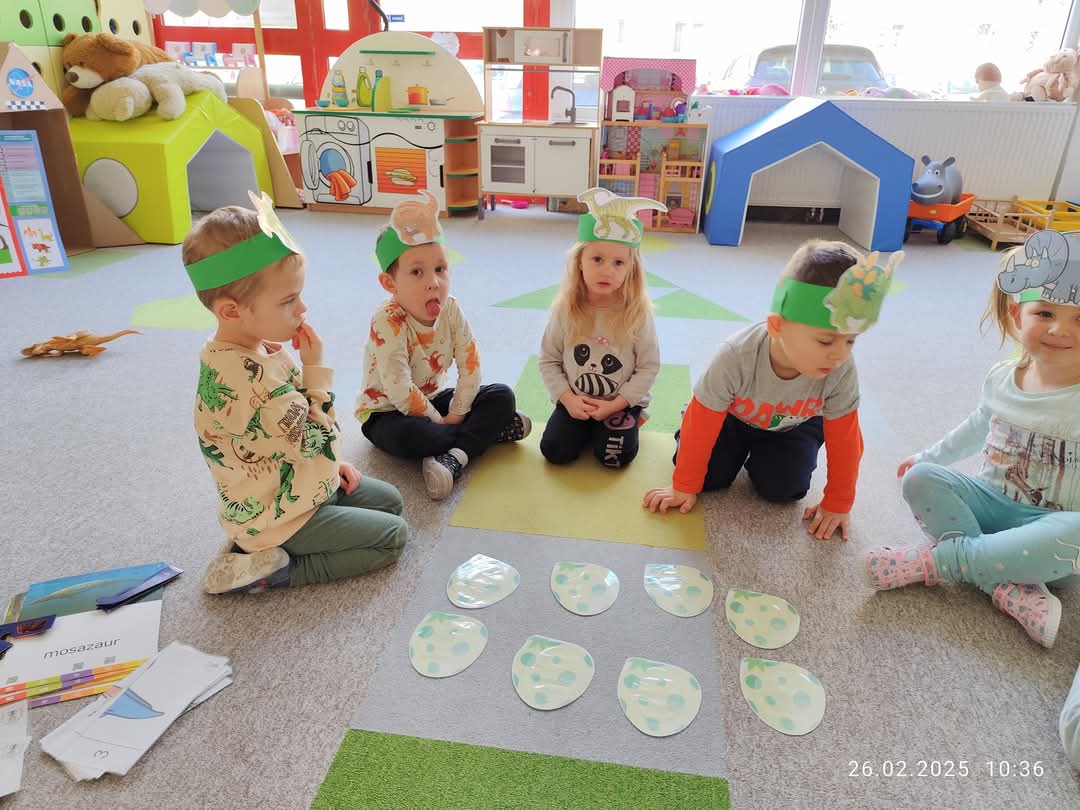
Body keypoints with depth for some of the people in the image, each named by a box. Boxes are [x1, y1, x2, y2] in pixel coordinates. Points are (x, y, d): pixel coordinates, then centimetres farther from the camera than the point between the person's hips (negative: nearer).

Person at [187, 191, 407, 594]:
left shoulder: (261, 347, -2)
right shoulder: (247, 380, -34)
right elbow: (314, 442, -26)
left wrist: (331, 462, 8)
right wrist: (316, 366, -23)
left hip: (307, 482, 9)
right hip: (282, 514, -9)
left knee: (390, 500, 18)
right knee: (393, 535, -4)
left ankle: (263, 546, 13)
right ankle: (268, 568, -1)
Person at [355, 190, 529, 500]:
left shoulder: (450, 309, -10)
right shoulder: (388, 322, -28)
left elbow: (470, 364, -10)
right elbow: (399, 391, -30)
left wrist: (456, 415, -17)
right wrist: (440, 422, -22)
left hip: (433, 398, 6)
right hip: (385, 410, -6)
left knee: (502, 395, -9)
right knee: (406, 436, -40)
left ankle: (454, 458, -28)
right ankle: (491, 430, -21)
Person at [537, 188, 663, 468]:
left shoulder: (638, 312, -15)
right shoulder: (565, 309, -11)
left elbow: (649, 367, -10)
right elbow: (549, 361, -2)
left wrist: (615, 405, -17)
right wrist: (568, 399, -15)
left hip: (622, 401, -2)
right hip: (576, 400, 2)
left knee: (614, 456, -19)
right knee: (555, 451, -12)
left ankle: (626, 421, 13)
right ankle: (588, 424, 16)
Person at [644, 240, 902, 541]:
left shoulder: (841, 371, -34)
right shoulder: (737, 357, -41)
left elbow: (844, 440, -18)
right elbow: (701, 424, -29)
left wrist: (837, 504, -9)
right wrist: (684, 487, -18)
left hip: (794, 425, 2)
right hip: (734, 416, -1)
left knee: (781, 488, -15)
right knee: (709, 476, -14)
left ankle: (757, 455, 18)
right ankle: (740, 449, 19)